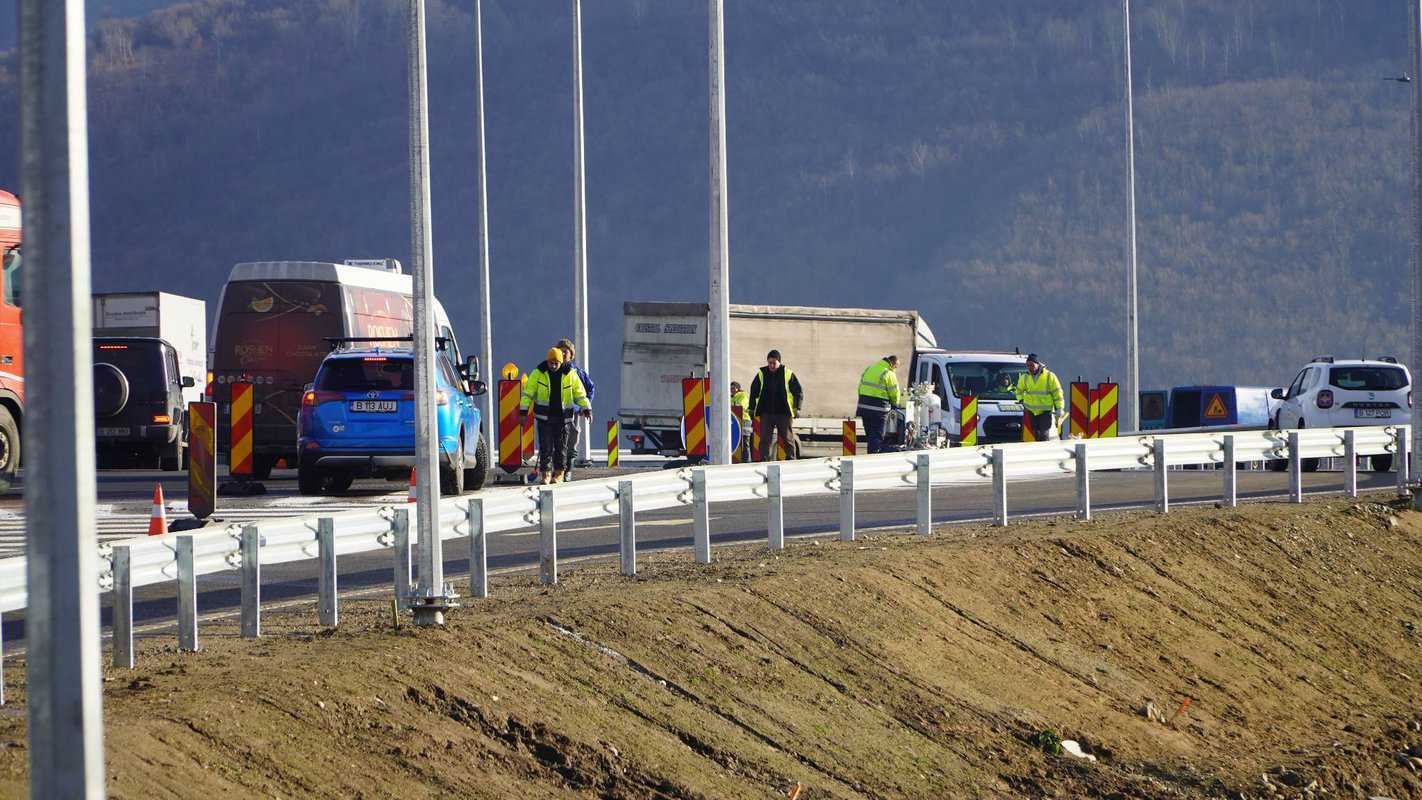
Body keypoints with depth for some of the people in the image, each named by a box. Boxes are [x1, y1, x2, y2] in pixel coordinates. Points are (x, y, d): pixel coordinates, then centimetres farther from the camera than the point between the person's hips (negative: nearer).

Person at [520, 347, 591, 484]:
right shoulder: (538, 373, -2)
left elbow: (579, 392, 6)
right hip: (544, 415, -1)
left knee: (561, 446, 3)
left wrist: (586, 408, -4)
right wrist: (524, 410, -5)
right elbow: (528, 392, 1)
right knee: (546, 446, -6)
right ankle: (545, 473, 1)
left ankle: (559, 472, 13)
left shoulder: (570, 374, 0)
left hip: (563, 415, 1)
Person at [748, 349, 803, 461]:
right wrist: (752, 408, 10)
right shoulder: (761, 374, 5)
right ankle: (764, 461, 0)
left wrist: (797, 407, -6)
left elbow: (798, 392, 4)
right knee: (765, 439, -2)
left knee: (788, 439, 3)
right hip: (766, 413, 2)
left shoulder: (787, 374, 0)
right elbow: (754, 392, 14)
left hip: (784, 413, -2)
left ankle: (792, 460, 10)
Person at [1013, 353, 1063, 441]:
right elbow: (1019, 390, 22)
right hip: (1032, 411, 5)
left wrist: (1059, 408, -8)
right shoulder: (1024, 377, 2)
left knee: (1043, 435, -13)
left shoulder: (1049, 376, -9)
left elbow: (1057, 393, -5)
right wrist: (1021, 400, 9)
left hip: (1046, 411, -5)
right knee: (1036, 434, 10)